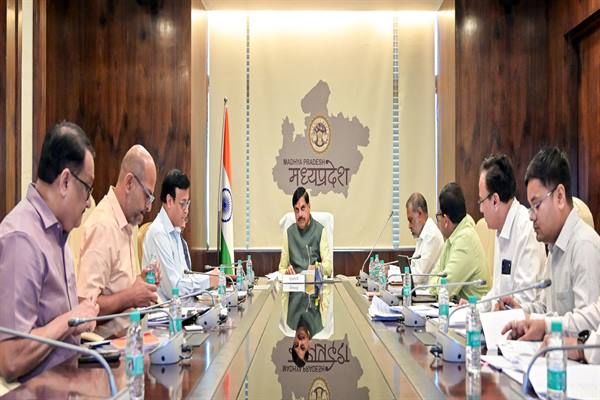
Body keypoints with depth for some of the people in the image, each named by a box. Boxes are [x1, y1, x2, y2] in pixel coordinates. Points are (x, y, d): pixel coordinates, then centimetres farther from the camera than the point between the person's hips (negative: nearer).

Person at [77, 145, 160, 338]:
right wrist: (131, 297, -16)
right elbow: (85, 305, -23)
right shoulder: (102, 227, -16)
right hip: (108, 341, -9)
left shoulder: (126, 225, 15)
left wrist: (139, 282, 8)